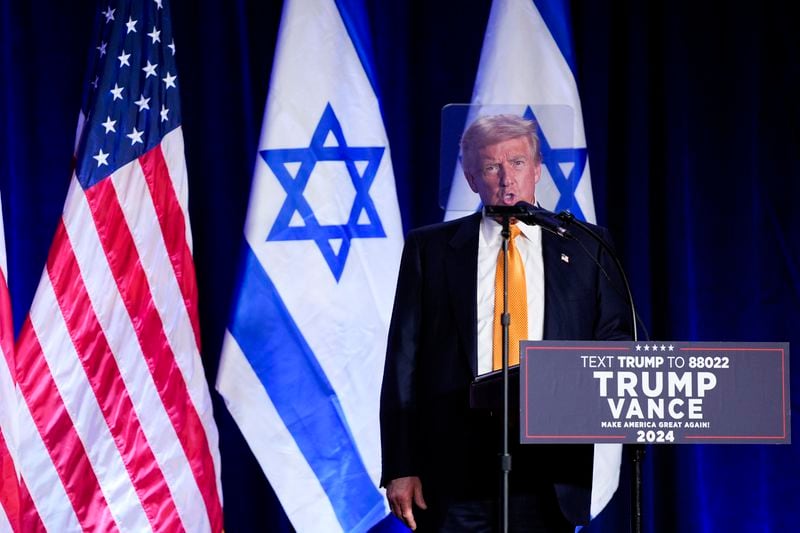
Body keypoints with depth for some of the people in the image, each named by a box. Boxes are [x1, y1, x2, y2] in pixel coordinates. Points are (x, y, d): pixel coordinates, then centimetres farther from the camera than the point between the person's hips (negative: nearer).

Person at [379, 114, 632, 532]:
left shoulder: (585, 247, 11)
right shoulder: (429, 248, 8)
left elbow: (617, 338, 11)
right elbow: (403, 361, 5)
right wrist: (399, 467, -2)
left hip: (549, 470, 1)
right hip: (455, 462, -1)